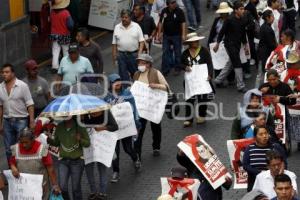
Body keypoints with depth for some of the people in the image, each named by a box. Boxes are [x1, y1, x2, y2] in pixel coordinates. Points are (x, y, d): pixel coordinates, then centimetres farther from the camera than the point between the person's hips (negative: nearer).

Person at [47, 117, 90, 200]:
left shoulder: (80, 127, -6)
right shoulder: (59, 127, 3)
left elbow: (88, 143, -1)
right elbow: (56, 143, 15)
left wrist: (80, 139, -21)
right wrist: (49, 140, -6)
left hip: (77, 161, -2)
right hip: (63, 161, 2)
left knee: (76, 188, 3)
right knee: (62, 187, -5)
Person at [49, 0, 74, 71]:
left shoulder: (52, 12, -9)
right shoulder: (66, 13, -21)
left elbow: (51, 22, 3)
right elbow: (70, 25, -21)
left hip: (54, 35, 3)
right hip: (64, 36, -3)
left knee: (55, 52, 6)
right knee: (66, 52, 14)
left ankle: (55, 66, 2)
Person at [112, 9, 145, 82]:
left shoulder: (136, 26, -1)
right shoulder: (117, 27, 6)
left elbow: (141, 41, -3)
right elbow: (114, 44, 7)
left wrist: (140, 53, -13)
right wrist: (114, 56, 4)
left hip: (134, 54, -2)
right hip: (121, 55, 2)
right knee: (123, 75, 5)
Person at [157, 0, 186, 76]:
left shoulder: (179, 11, -11)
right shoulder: (164, 11, -1)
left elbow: (183, 23, -11)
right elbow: (160, 22, 6)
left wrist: (183, 34, -17)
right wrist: (159, 33, 4)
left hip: (177, 35, -3)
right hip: (166, 35, 3)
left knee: (177, 53, 7)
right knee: (165, 53, 4)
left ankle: (177, 69, 20)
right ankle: (165, 70, 11)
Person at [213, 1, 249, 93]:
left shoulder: (242, 20, 3)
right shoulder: (230, 20, -18)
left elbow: (243, 33, 14)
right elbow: (222, 32, -11)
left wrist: (245, 45, 17)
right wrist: (217, 44, -5)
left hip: (237, 45, 8)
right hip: (230, 44, -8)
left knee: (231, 64, 15)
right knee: (237, 64, -6)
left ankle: (218, 80, 28)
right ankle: (240, 86, 1)